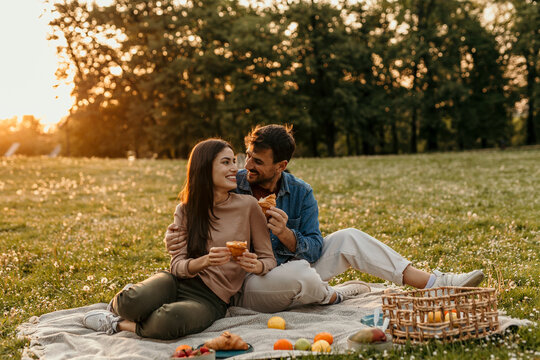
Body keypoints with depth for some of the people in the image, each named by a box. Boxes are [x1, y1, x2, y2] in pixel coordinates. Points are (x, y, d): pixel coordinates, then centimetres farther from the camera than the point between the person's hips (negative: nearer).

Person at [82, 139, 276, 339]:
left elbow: (268, 259, 4)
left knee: (171, 320, -37)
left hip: (211, 299, -2)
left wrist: (254, 265, -20)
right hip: (178, 282, 2)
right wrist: (205, 261, -24)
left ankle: (121, 325, -6)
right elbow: (177, 265, -2)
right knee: (133, 302, -32)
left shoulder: (248, 206, 0)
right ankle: (121, 303, 7)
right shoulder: (185, 210, 6)